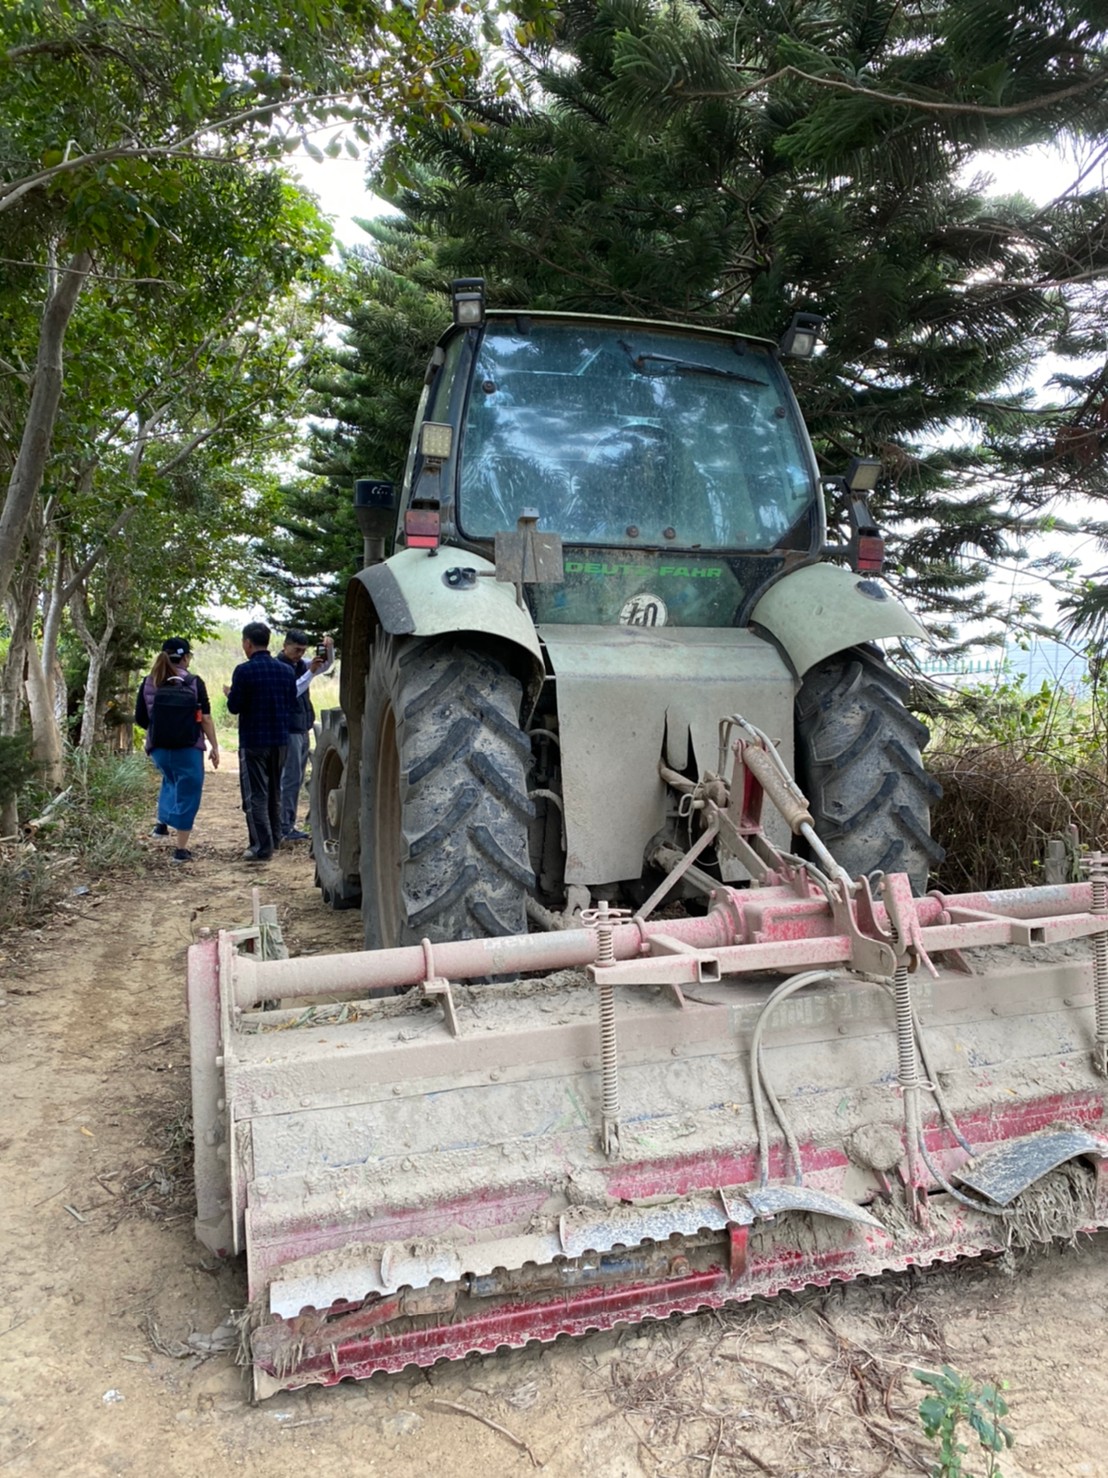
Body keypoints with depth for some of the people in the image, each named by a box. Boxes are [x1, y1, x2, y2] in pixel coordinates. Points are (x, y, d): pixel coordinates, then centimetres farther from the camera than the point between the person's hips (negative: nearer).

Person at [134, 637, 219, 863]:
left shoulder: (148, 683, 1)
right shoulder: (193, 682, -8)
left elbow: (140, 719, 4)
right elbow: (205, 718, -8)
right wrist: (214, 746, 0)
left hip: (158, 747, 4)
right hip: (188, 747, -4)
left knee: (171, 781, 33)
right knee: (187, 793, 6)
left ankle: (162, 823, 28)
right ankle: (181, 849, 6)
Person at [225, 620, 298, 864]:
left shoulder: (244, 671, -13)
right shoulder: (286, 670, 3)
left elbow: (234, 707, -10)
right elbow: (292, 706, 7)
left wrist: (229, 694, 11)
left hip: (253, 741, -6)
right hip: (280, 740, 6)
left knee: (255, 795, -1)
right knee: (274, 792, 18)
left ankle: (262, 847, -5)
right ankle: (274, 840, 28)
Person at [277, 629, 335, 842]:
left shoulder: (301, 665, 13)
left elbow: (327, 666, 16)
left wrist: (329, 648, -3)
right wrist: (310, 672, -25)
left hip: (303, 730, 9)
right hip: (288, 731, -9)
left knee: (297, 779, 10)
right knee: (290, 779, -8)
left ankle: (289, 825, 16)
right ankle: (285, 828, -5)